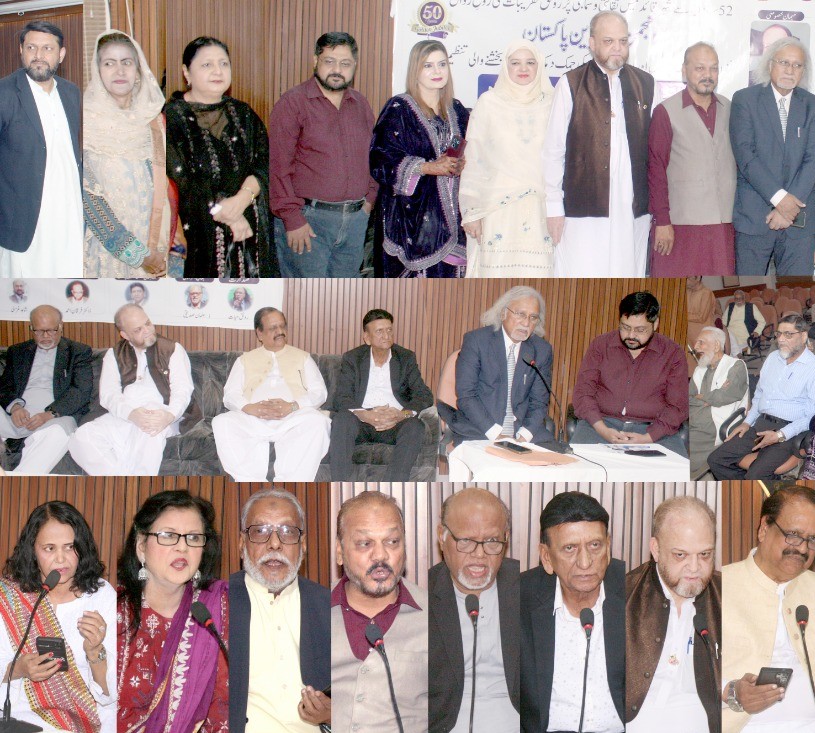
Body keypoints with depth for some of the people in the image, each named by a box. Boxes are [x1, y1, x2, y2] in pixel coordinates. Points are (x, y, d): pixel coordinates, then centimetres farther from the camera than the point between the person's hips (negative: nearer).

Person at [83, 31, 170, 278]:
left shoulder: (152, 119, 4)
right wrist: (137, 253, -18)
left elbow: (161, 190, 3)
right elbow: (89, 194, -14)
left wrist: (155, 248, -10)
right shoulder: (87, 121, -7)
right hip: (102, 246, -3)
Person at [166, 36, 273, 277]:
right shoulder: (172, 117, -4)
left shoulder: (243, 114, 13)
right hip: (196, 235, -4)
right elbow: (181, 181, -13)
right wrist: (228, 215, -15)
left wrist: (243, 198, -18)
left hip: (248, 231, 4)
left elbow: (264, 163, 2)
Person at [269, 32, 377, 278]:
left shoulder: (361, 105, 13)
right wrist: (292, 219, -15)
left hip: (356, 219, 6)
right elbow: (278, 166, -11)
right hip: (307, 219, -6)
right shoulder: (292, 103, -6)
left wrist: (369, 198, 9)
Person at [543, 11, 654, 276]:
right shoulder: (571, 84, 2)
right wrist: (554, 207, -3)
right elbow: (553, 150, 1)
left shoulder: (645, 84, 12)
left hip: (633, 210, 3)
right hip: (583, 210, -3)